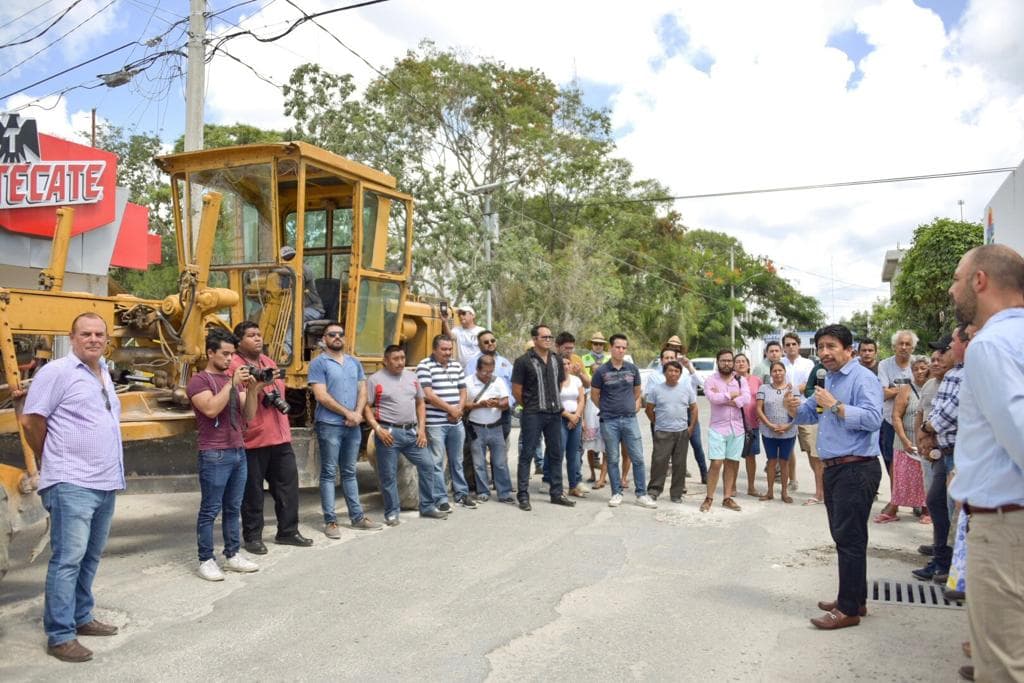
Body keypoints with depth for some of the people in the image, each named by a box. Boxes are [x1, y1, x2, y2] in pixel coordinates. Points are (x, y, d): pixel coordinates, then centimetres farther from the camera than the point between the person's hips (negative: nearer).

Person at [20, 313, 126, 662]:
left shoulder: (104, 374, 15)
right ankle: (59, 636, 1)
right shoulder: (56, 371, -9)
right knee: (68, 558, -6)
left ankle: (81, 617, 27)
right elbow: (31, 421, -8)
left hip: (106, 482, 8)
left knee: (90, 557, 15)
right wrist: (53, 460, 4)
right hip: (72, 483, -8)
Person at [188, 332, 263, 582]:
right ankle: (206, 561, 8)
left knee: (234, 508, 12)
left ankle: (232, 555, 20)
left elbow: (248, 415, 7)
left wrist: (253, 390, -8)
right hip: (214, 456, -7)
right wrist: (232, 383, -20)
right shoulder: (199, 380, -5)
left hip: (239, 452, 7)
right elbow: (211, 409, -21)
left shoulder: (235, 380, 14)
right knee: (210, 510, 0)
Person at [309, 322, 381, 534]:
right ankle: (330, 521, 5)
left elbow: (362, 391, 11)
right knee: (329, 473, 0)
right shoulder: (319, 363, -4)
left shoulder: (354, 363, 14)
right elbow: (322, 396, -12)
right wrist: (347, 413, -11)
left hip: (353, 426, 5)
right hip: (329, 425, -5)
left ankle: (357, 517, 19)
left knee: (349, 472, 14)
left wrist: (357, 414, -7)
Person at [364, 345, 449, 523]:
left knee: (427, 464, 4)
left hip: (411, 432, 5)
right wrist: (377, 429, -16)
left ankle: (427, 507, 17)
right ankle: (392, 513, 15)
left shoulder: (412, 377, 13)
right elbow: (366, 407, -6)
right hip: (388, 433, -5)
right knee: (388, 475, 2)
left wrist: (421, 429, 7)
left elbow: (420, 403, 17)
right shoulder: (375, 380, -3)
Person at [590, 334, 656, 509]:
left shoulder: (632, 369, 5)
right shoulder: (601, 371, -3)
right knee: (612, 459, 5)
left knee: (638, 458, 1)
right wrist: (605, 409, 7)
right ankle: (616, 493, 17)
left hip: (630, 419, 2)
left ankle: (642, 494, 10)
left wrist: (635, 407, 6)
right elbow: (594, 394, 5)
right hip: (609, 421, -2)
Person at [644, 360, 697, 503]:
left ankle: (676, 493, 17)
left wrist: (691, 427, 4)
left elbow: (693, 408, 9)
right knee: (659, 461, -6)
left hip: (682, 432, 2)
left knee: (679, 464, 7)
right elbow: (649, 409, 5)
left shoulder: (687, 388, 3)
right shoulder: (656, 389, -2)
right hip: (662, 432, -2)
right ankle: (654, 490, 6)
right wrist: (657, 423, 5)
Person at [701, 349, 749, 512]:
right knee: (716, 463, -6)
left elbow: (746, 398, -10)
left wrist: (723, 398, -14)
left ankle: (727, 498, 17)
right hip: (717, 428, -3)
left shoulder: (740, 380, 6)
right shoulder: (711, 380, -2)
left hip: (737, 428, 3)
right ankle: (709, 498, 3)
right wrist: (732, 395, -8)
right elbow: (712, 397, -21)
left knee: (731, 463, 8)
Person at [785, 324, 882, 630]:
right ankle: (854, 598, 29)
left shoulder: (862, 378, -12)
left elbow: (873, 418, -25)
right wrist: (795, 407, 1)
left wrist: (835, 406, -25)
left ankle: (849, 609, 4)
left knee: (849, 538, -4)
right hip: (834, 468, 10)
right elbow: (809, 415, 22)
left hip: (857, 469, -10)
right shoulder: (829, 379, 16)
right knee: (844, 536, 17)